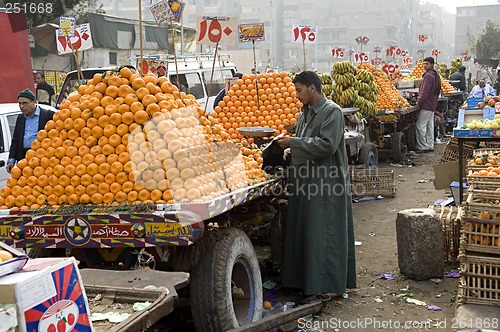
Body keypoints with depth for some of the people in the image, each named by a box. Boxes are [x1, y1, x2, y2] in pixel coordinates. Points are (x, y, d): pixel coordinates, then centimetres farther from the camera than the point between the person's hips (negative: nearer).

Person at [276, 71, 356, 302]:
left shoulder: (332, 112, -10)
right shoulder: (305, 113, 16)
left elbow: (327, 145, -21)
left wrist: (293, 143, -17)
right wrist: (288, 145, 5)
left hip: (327, 183, -9)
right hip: (305, 182, 9)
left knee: (323, 235, -4)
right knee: (302, 233, 10)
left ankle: (322, 285, 3)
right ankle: (305, 280, 20)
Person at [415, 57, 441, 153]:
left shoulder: (428, 75, -15)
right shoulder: (436, 75, 17)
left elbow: (425, 91, -21)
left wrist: (419, 102, -15)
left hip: (426, 105, -10)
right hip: (433, 105, 10)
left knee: (420, 125, -8)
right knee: (430, 126, 12)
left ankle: (423, 147, -9)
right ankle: (430, 146, 16)